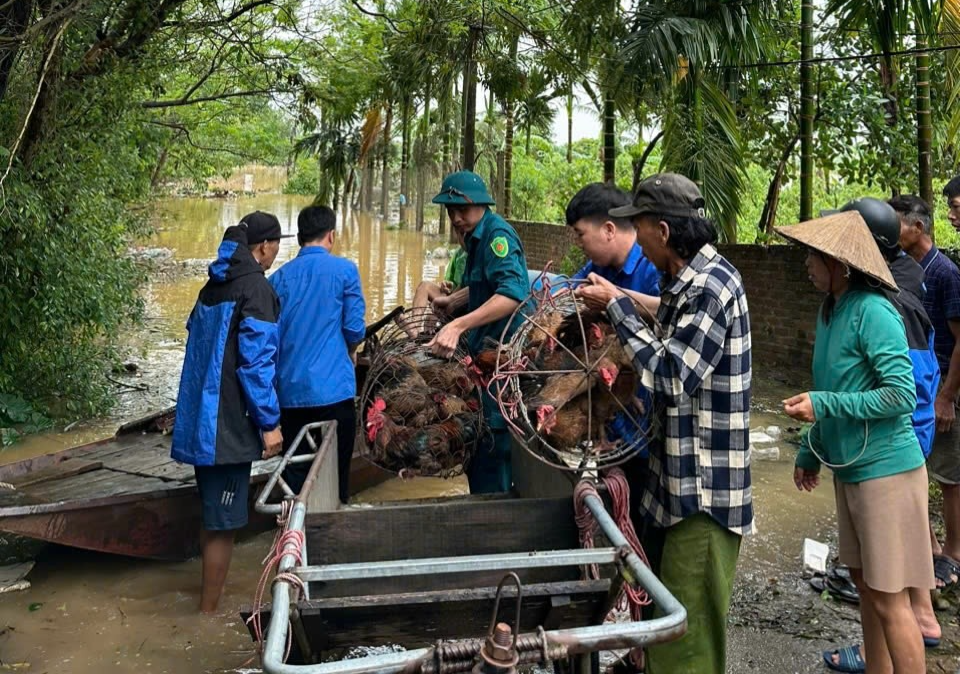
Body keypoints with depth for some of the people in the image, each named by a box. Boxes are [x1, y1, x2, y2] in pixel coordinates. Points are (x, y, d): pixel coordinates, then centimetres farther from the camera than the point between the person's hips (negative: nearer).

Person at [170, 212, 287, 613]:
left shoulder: (215, 284, 13)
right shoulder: (256, 288, -13)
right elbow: (256, 361, -18)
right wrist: (269, 422, -14)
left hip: (199, 418, 9)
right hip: (228, 426, -9)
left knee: (212, 515, 20)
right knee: (223, 523, 0)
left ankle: (209, 599, 33)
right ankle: (209, 613, 8)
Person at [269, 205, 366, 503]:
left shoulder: (279, 277, 9)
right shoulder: (344, 270, -2)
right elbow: (354, 328, -4)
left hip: (290, 391, 4)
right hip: (333, 387, -4)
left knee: (296, 476, 10)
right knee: (335, 476, 5)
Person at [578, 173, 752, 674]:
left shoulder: (712, 285, -19)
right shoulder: (686, 281, 11)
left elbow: (672, 378, -21)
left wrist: (618, 308, -14)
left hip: (704, 486, -10)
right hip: (675, 475, 10)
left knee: (689, 631, 1)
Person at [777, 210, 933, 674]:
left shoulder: (872, 311, -19)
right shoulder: (831, 309, 8)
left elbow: (900, 394, -22)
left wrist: (821, 406, -22)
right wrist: (810, 451, 18)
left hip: (885, 470, -9)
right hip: (850, 468, 9)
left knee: (889, 598, -1)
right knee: (864, 580, 19)